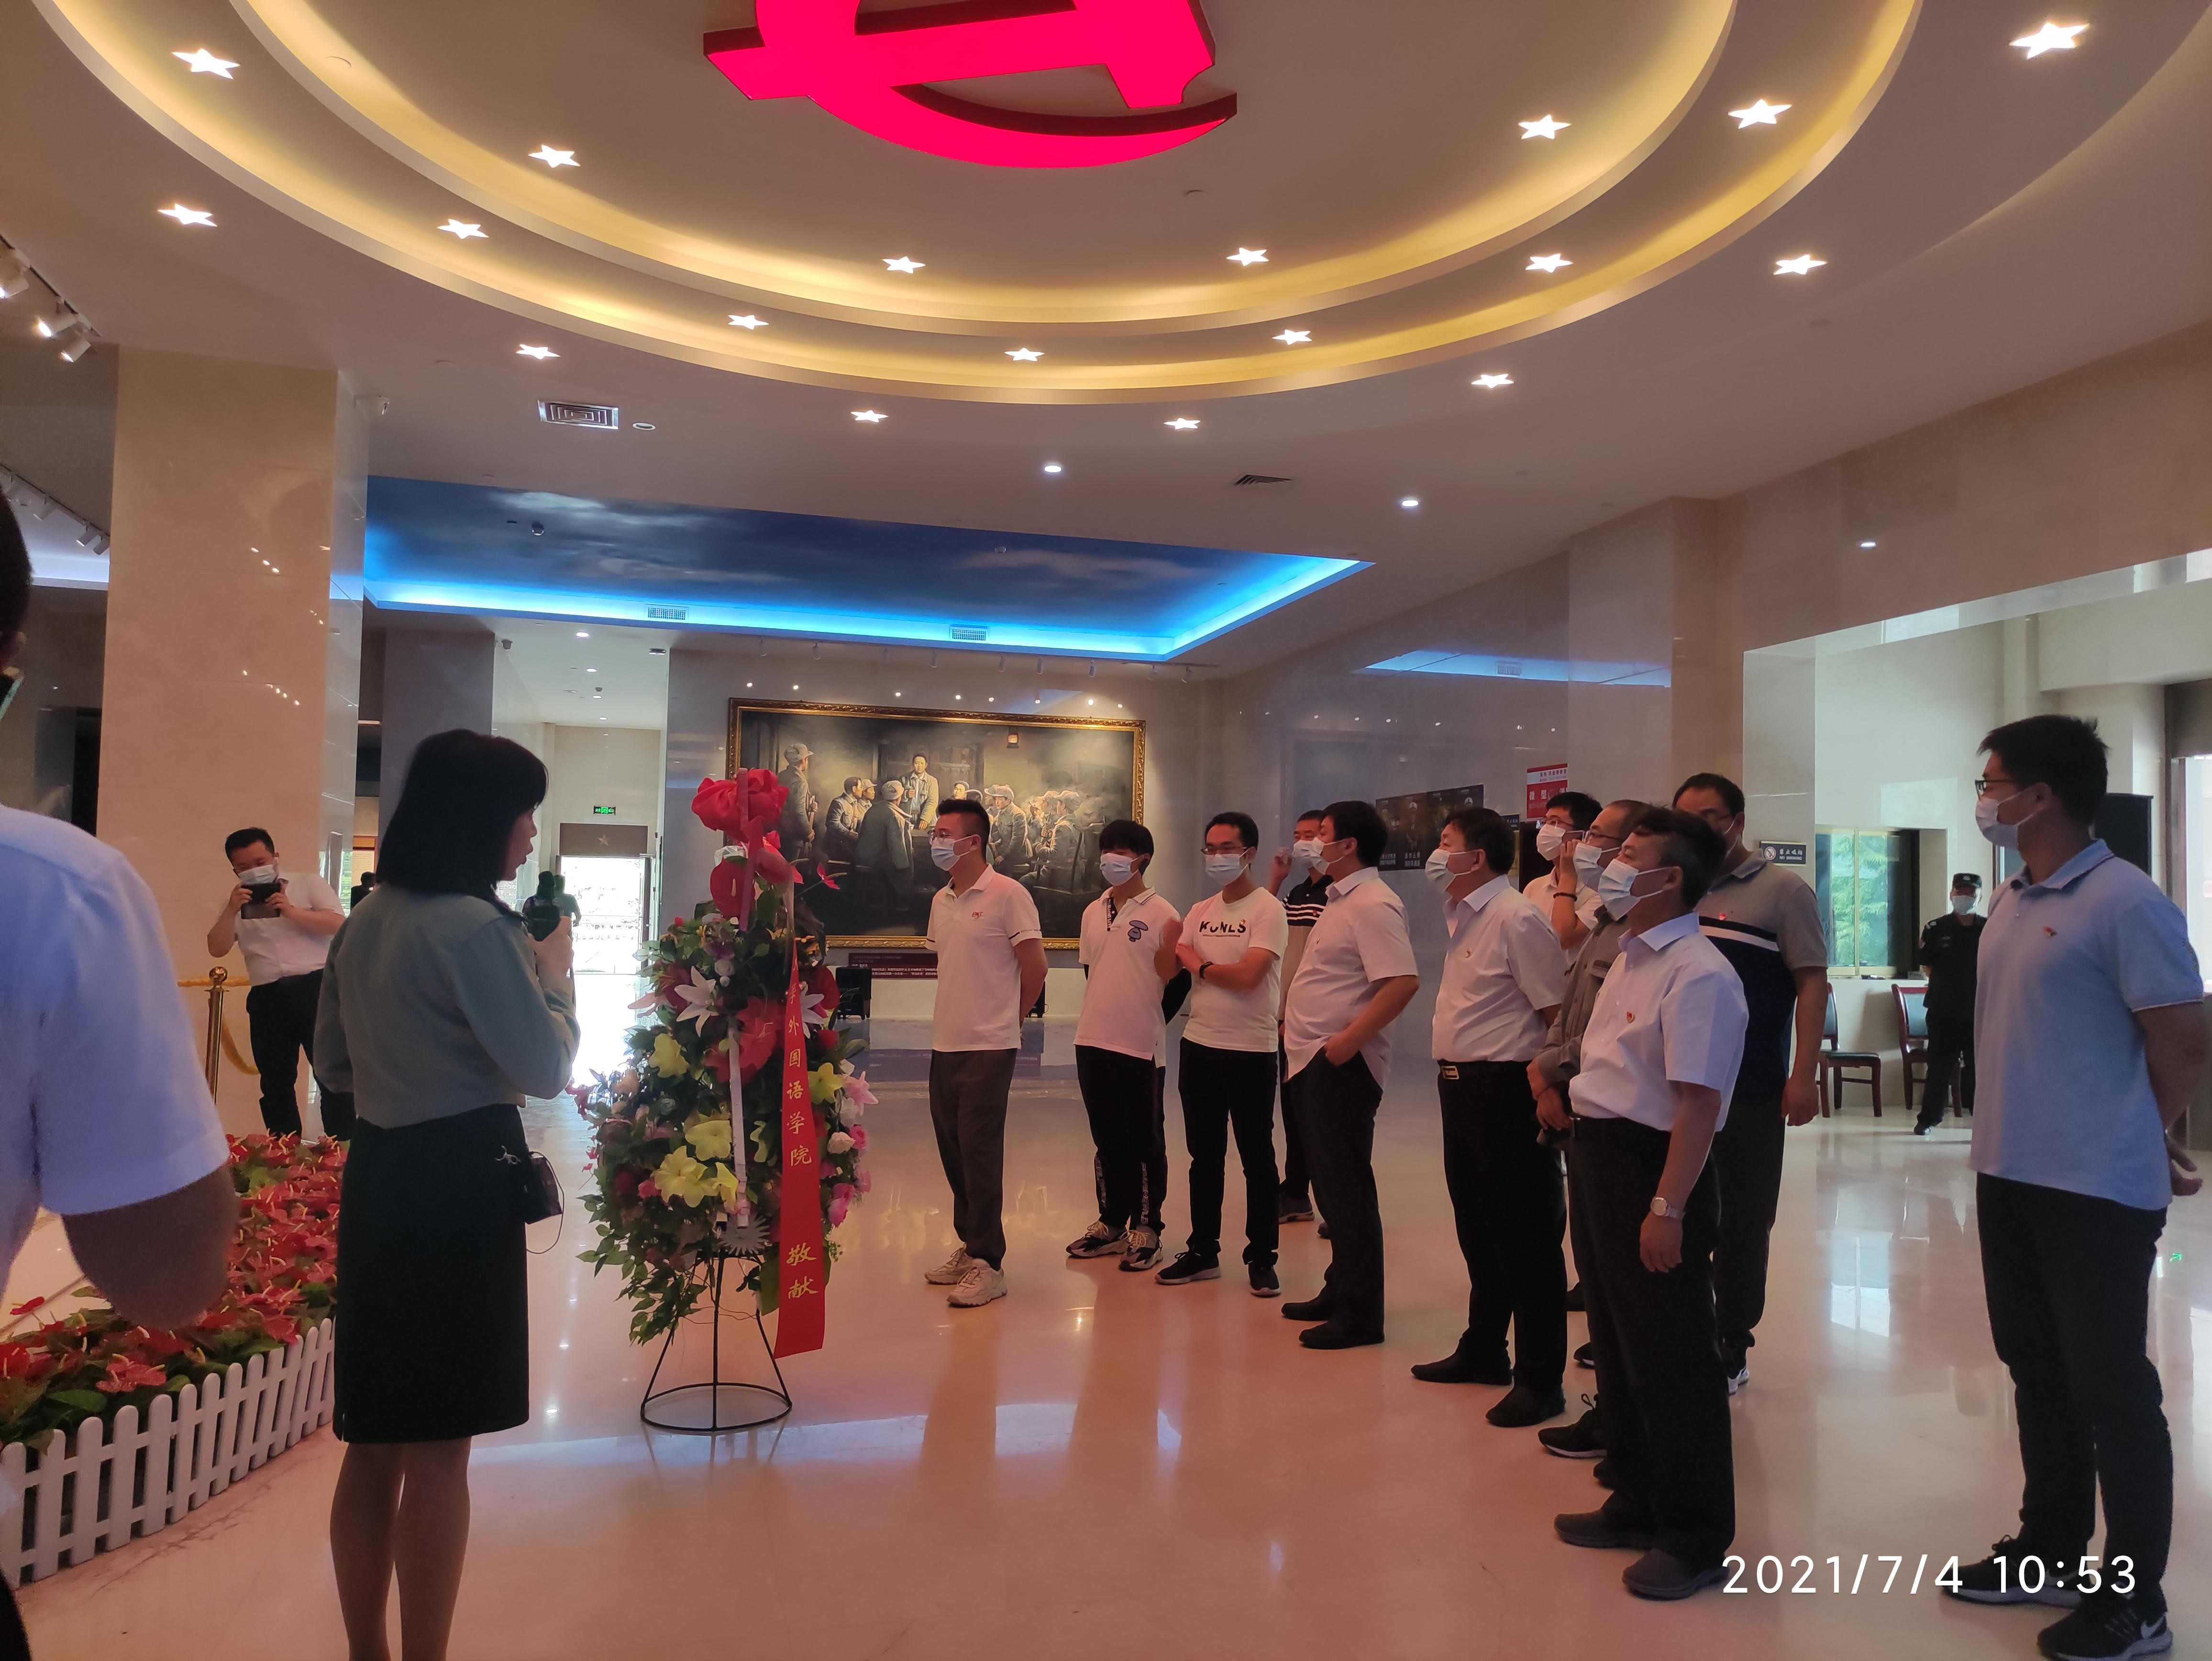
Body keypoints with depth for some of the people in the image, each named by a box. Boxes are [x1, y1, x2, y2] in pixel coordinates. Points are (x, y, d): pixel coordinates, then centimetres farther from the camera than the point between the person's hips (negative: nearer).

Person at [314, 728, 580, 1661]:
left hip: (376, 1173, 9)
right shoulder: (476, 927, -18)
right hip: (459, 1184, -8)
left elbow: (335, 1062, 19)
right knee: (438, 1447, 4)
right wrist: (555, 974, -1)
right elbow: (547, 1070, -14)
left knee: (374, 1439, 18)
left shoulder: (364, 926, 8)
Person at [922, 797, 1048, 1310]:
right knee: (953, 1151, 13)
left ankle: (988, 1264, 6)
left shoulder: (1007, 895, -10)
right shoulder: (941, 901, 11)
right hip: (944, 1045, 7)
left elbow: (1034, 968, -8)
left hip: (987, 1048, -7)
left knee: (980, 1153, -3)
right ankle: (969, 1246, 27)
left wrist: (1005, 1017, 2)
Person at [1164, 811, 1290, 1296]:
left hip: (1250, 1051, -6)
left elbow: (1248, 975, -20)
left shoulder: (1268, 910, -10)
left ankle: (1261, 1258, 16)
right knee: (1204, 1156, 14)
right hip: (1199, 1046, 6)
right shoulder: (1200, 912, 10)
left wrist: (1201, 966, -6)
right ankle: (1203, 1251, 25)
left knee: (1257, 1159, 4)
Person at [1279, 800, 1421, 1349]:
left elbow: (1404, 982, -27)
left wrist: (1348, 1040, -25)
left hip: (1341, 1065, -10)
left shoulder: (1372, 905, -17)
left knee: (1347, 1189, -2)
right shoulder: (1342, 900, 15)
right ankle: (1340, 1292, 29)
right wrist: (1295, 1020, 15)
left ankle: (1359, 1315, 8)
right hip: (1313, 1062, 10)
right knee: (1331, 1184, 17)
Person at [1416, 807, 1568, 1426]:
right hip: (1462, 1088, 9)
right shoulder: (1461, 917, 12)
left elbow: (1559, 1012, -17)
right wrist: (1452, 1075, 16)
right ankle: (1483, 1351, 34)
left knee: (1525, 1237, 2)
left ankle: (1539, 1379, 13)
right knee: (1477, 1229, 19)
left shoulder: (1516, 918, -16)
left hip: (1506, 1090, -9)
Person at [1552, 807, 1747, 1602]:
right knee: (1618, 1344, 19)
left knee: (1670, 1358, 4)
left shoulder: (1697, 975, -19)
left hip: (1651, 1167, -10)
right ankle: (1638, 1504, 35)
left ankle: (1695, 1537, 19)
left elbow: (1699, 1103, -22)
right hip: (1601, 1157, 10)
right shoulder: (1632, 958, 11)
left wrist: (1668, 1208, -23)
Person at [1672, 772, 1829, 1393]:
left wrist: (1804, 1075, -14)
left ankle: (1731, 1350, 19)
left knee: (1741, 1225, 6)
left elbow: (1812, 984, -7)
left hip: (1749, 1090, -4)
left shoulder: (1783, 890, -3)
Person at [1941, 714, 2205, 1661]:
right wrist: (2008, 1137, 12)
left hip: (2095, 1190, -8)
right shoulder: (2010, 903, 8)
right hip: (2008, 1176, 8)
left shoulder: (2125, 903, -16)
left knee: (2111, 1391, 5)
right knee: (2039, 1375, 18)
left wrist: (2130, 1146, 1)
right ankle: (2051, 1550, 34)